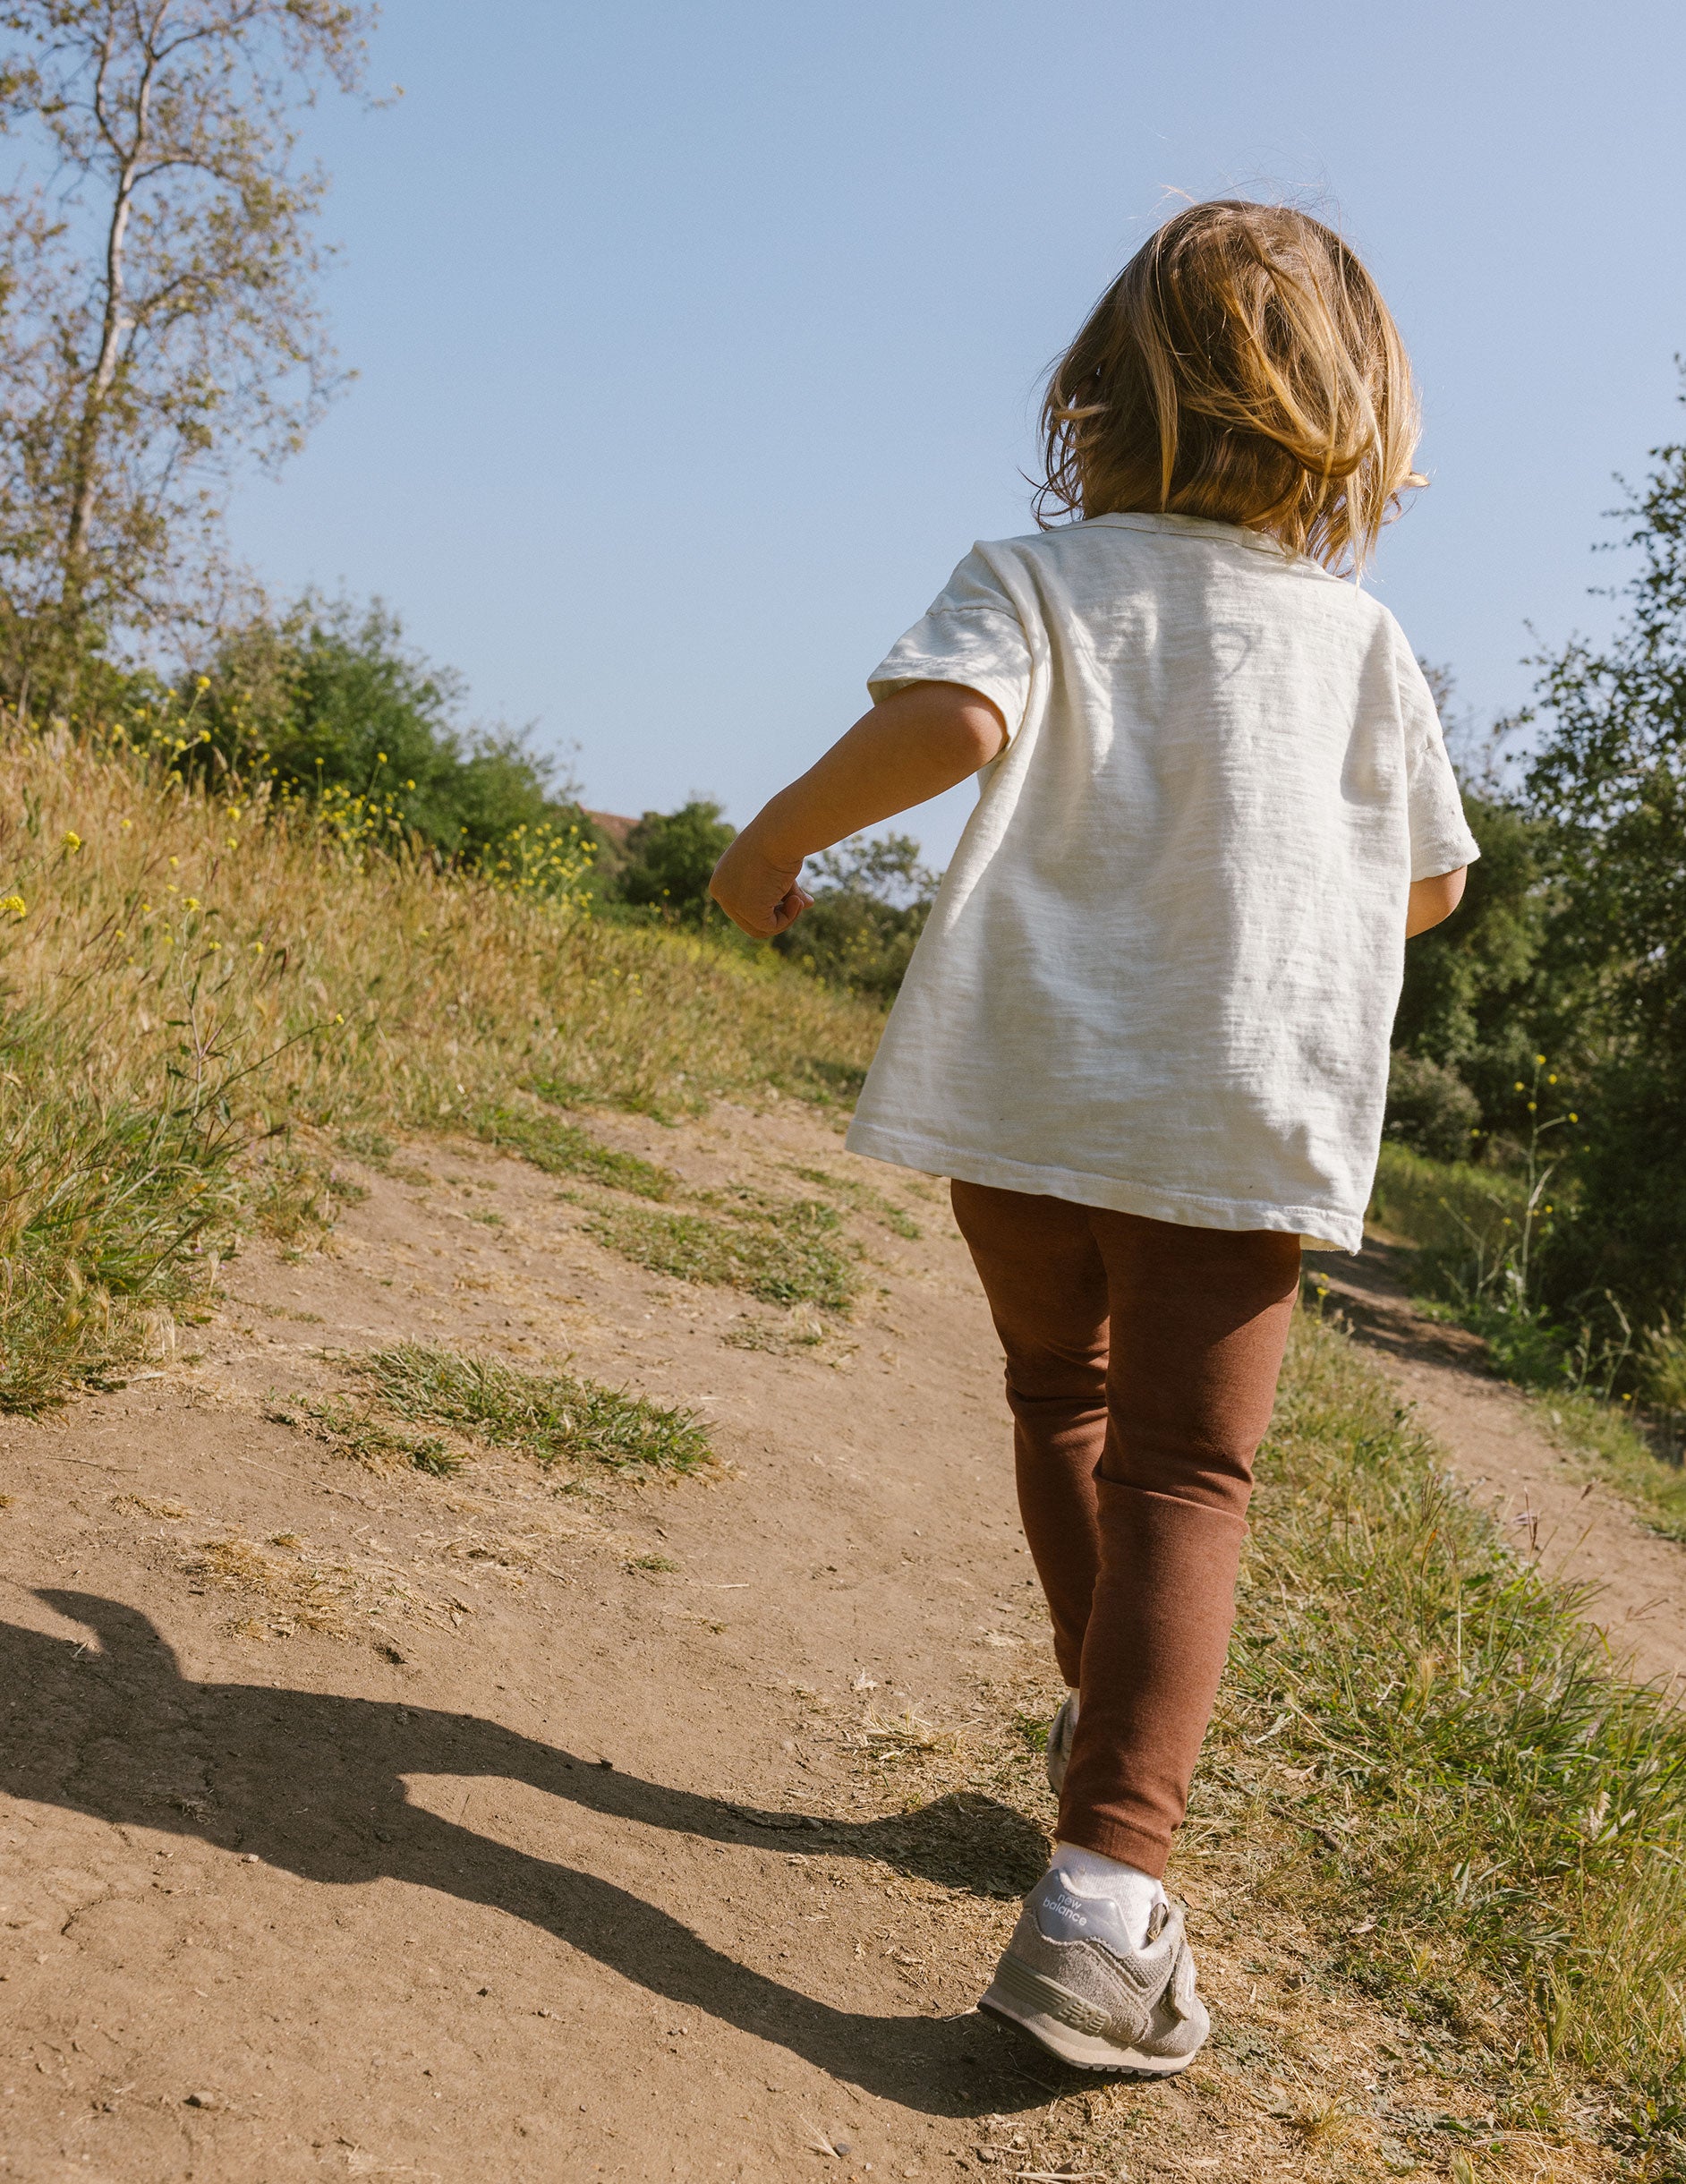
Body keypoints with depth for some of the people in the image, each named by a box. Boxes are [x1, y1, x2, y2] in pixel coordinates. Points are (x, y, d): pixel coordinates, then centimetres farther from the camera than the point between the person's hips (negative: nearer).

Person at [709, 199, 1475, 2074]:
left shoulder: (1041, 576, -1)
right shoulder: (1360, 635, 7)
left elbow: (946, 720, -23)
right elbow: (1429, 884, 14)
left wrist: (774, 840, -9)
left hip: (1028, 1085, 0)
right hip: (1247, 1118, 0)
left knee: (1062, 1394, 23)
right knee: (1186, 1471, 1)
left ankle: (1108, 1716, 38)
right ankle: (1105, 1884, -13)